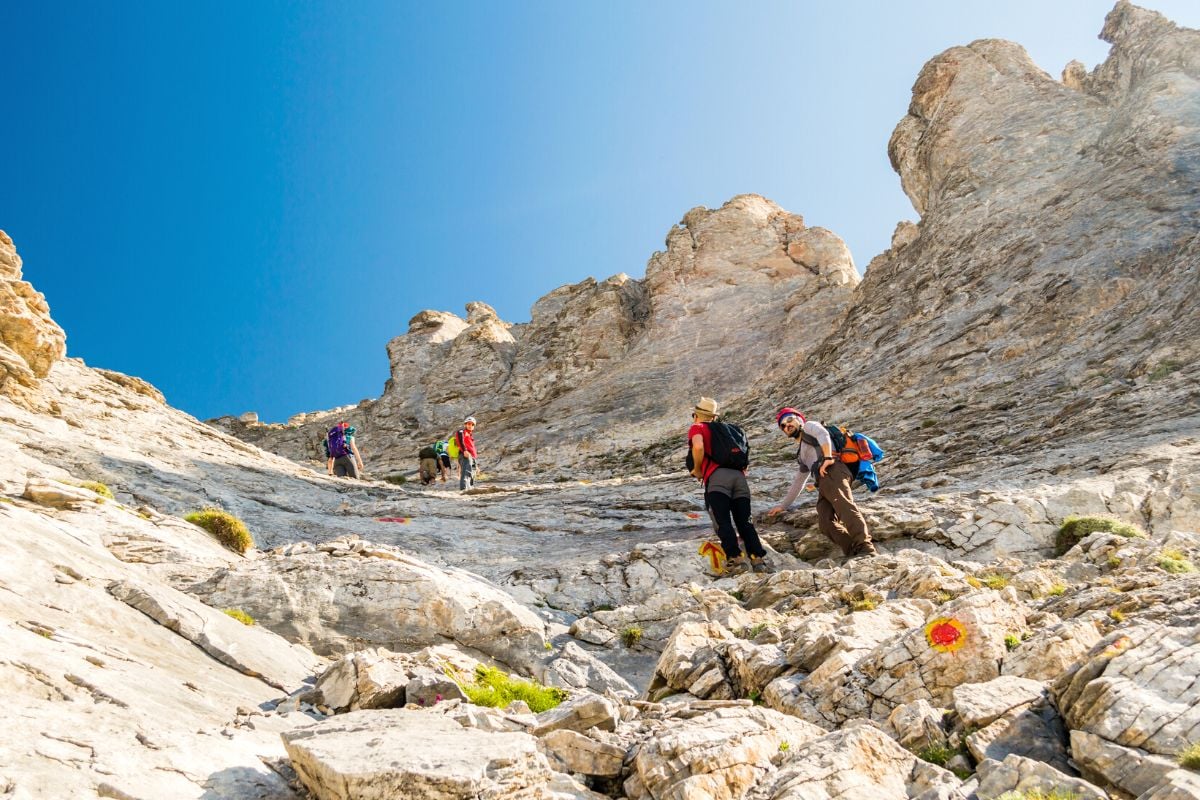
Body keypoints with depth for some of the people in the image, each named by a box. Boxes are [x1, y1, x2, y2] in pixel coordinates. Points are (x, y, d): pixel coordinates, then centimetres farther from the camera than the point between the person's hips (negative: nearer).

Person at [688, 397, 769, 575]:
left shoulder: (696, 428, 13)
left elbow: (698, 447, -8)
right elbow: (743, 450, 29)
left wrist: (697, 470, 4)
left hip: (716, 477, -5)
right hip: (739, 476, 6)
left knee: (723, 523, -9)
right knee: (744, 522, 6)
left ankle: (735, 560, -20)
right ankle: (759, 559, -4)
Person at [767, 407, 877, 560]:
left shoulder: (809, 426, 21)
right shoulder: (802, 454, 42)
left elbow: (823, 434, -2)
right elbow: (798, 482, 46)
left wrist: (827, 457, -18)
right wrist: (783, 505, 47)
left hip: (833, 472, -7)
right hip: (823, 484, 7)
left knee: (844, 506, -32)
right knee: (826, 523, -18)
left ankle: (866, 548, -48)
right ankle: (854, 553, -35)